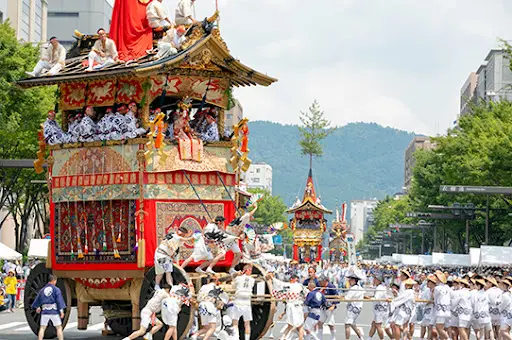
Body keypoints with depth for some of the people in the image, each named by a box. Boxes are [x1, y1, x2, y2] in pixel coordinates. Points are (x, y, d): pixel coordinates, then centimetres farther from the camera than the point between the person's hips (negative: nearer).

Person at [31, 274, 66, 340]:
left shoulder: (42, 290, 10)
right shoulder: (56, 289, -5)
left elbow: (37, 300, 21)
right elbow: (59, 300, -12)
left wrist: (37, 307, 38)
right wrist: (61, 311, -12)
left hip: (45, 312, 4)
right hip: (54, 312, -4)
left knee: (42, 328, 9)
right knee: (59, 328, 4)